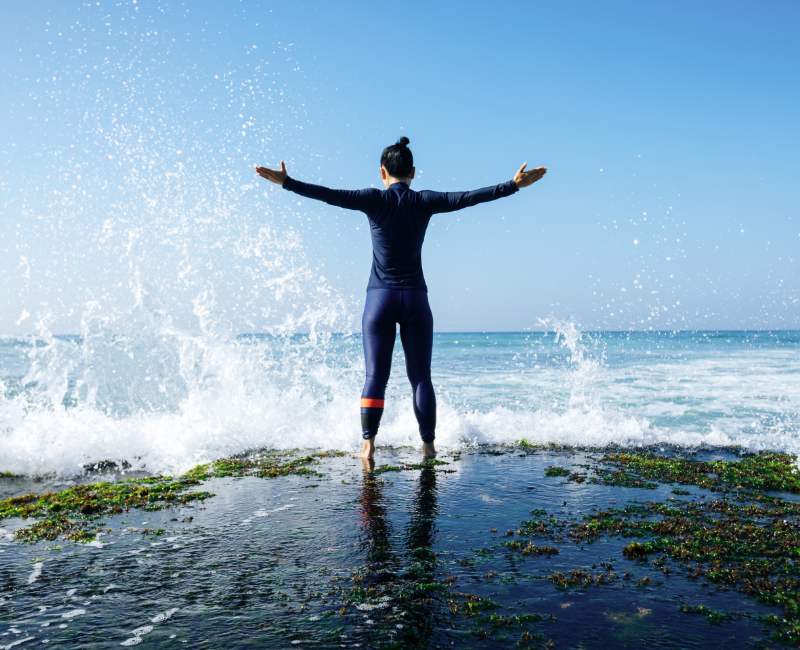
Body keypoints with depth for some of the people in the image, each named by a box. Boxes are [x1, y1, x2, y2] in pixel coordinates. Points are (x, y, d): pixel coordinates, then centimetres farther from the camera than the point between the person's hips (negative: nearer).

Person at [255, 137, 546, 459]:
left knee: (375, 376, 3)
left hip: (379, 298, -1)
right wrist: (514, 185, 0)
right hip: (415, 299, 1)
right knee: (420, 376, 6)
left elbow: (330, 195, -9)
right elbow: (468, 197, -4)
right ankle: (428, 444, 9)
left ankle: (368, 443, 0)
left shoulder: (375, 200, -2)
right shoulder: (424, 202, 1)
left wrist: (287, 182, -5)